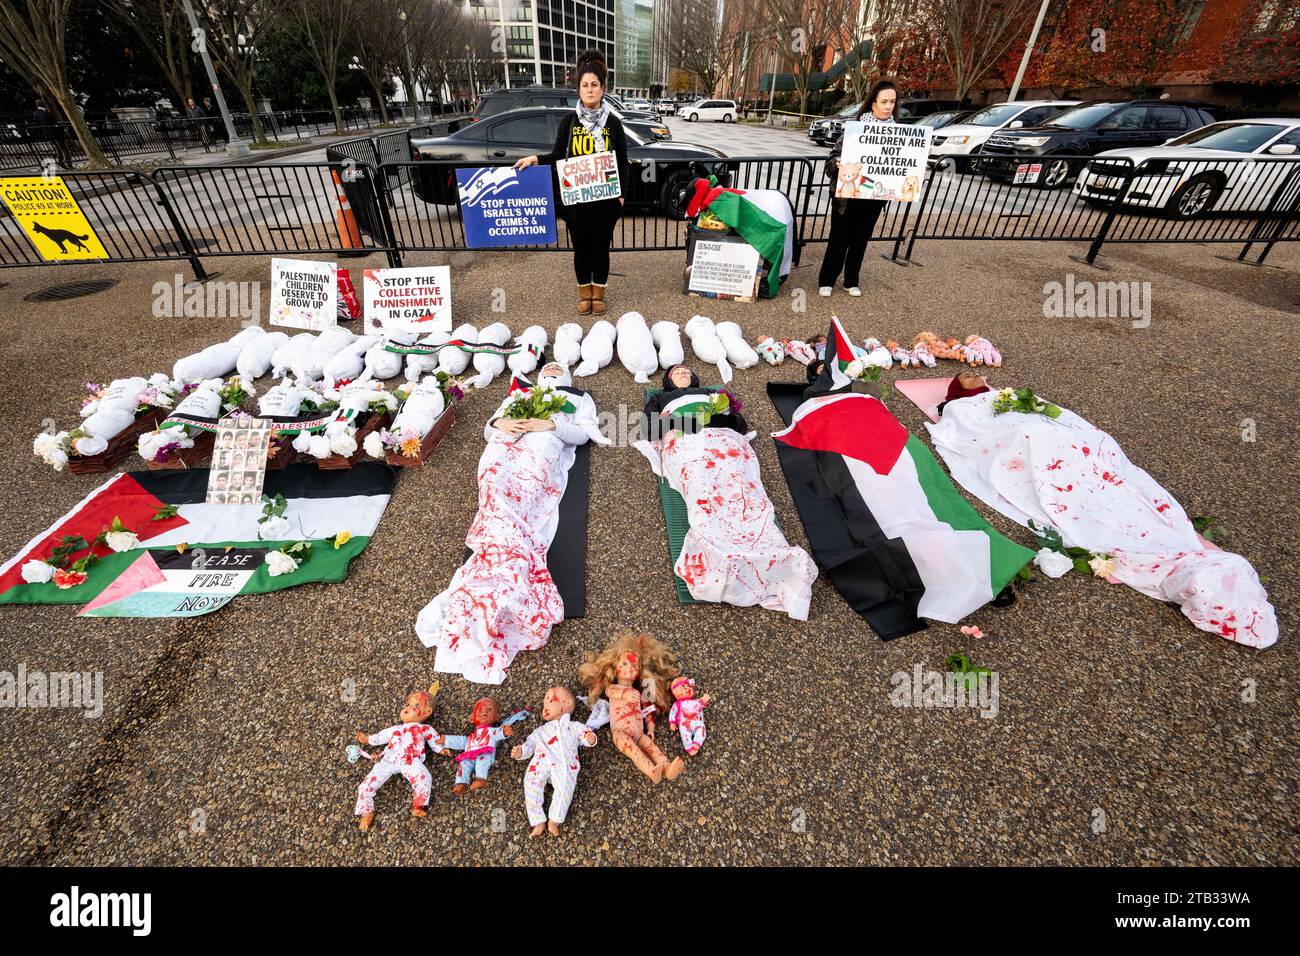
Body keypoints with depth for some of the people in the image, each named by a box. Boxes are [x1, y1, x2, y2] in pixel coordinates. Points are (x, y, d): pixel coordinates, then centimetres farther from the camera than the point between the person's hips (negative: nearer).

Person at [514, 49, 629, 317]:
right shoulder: (569, 121, 5)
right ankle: (584, 293, 22)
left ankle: (598, 294, 21)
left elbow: (622, 162, 5)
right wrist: (536, 159, -11)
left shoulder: (613, 123, 3)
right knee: (581, 246, 7)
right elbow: (558, 156, 7)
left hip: (605, 197, -1)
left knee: (601, 246, 6)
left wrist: (621, 195, -1)